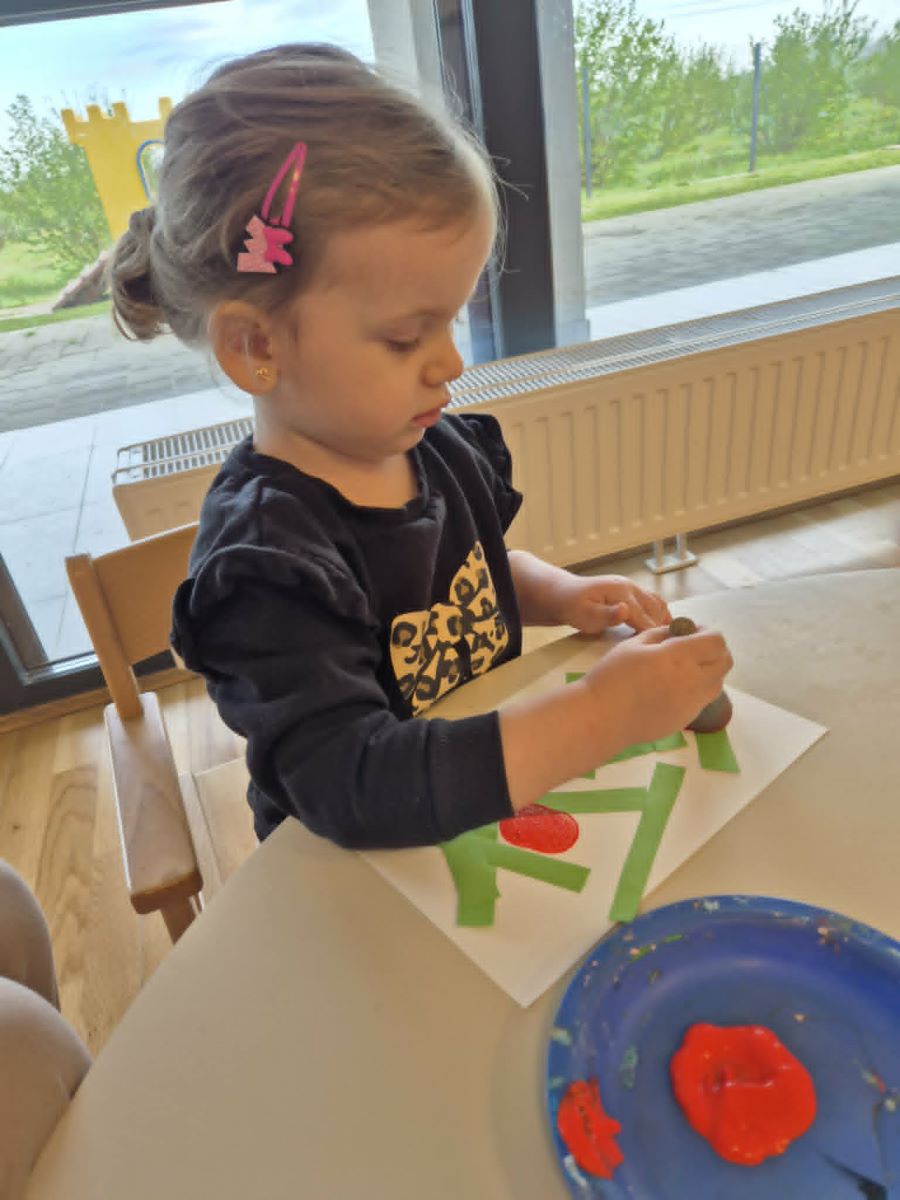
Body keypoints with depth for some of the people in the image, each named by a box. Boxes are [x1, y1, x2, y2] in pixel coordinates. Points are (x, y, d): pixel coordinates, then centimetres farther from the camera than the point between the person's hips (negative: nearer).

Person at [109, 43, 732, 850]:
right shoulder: (265, 562, -25)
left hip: (503, 809, 5)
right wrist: (597, 717, -33)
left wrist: (563, 595, -5)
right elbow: (354, 789, -32)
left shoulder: (440, 443, -5)